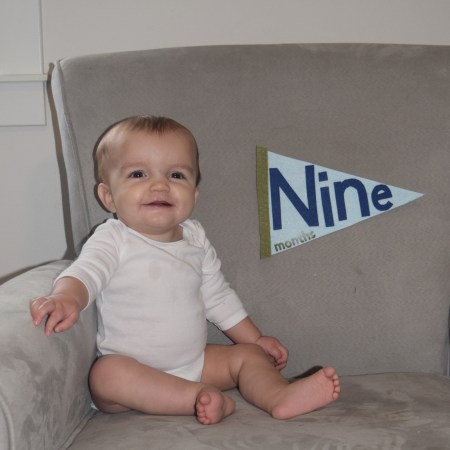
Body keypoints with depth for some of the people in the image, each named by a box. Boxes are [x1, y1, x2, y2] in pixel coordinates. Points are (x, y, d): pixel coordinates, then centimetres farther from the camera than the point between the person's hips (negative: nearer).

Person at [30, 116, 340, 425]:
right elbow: (85, 273, -29)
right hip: (133, 369, -5)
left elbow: (218, 296, 15)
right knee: (107, 375, -34)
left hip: (195, 362, 6)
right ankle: (200, 399, -39)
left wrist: (256, 338, 18)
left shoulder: (195, 237, 4)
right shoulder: (113, 239, -12)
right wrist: (66, 299, -53)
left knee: (248, 354, -4)